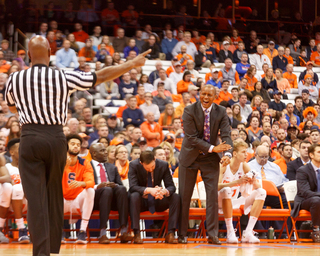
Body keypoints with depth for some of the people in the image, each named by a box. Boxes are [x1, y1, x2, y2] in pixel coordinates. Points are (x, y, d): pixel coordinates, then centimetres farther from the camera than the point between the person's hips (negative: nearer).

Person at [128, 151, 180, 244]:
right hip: (141, 201, -2)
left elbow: (171, 186, -9)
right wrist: (148, 190, -44)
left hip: (157, 201, 3)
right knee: (134, 196, -37)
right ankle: (136, 233, -34)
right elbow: (132, 187, -25)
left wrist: (164, 191, -35)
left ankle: (170, 233, -25)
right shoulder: (134, 165, -15)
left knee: (176, 197, -23)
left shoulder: (163, 165, -9)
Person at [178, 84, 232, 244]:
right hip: (190, 157, -2)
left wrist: (227, 154, -31)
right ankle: (181, 234, 12)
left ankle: (212, 234, -1)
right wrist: (212, 148, -26)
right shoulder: (189, 111, -13)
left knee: (213, 195, -5)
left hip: (210, 159, 2)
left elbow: (226, 135, -12)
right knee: (184, 196, 2)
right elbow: (191, 137, -19)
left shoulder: (221, 112, -4)